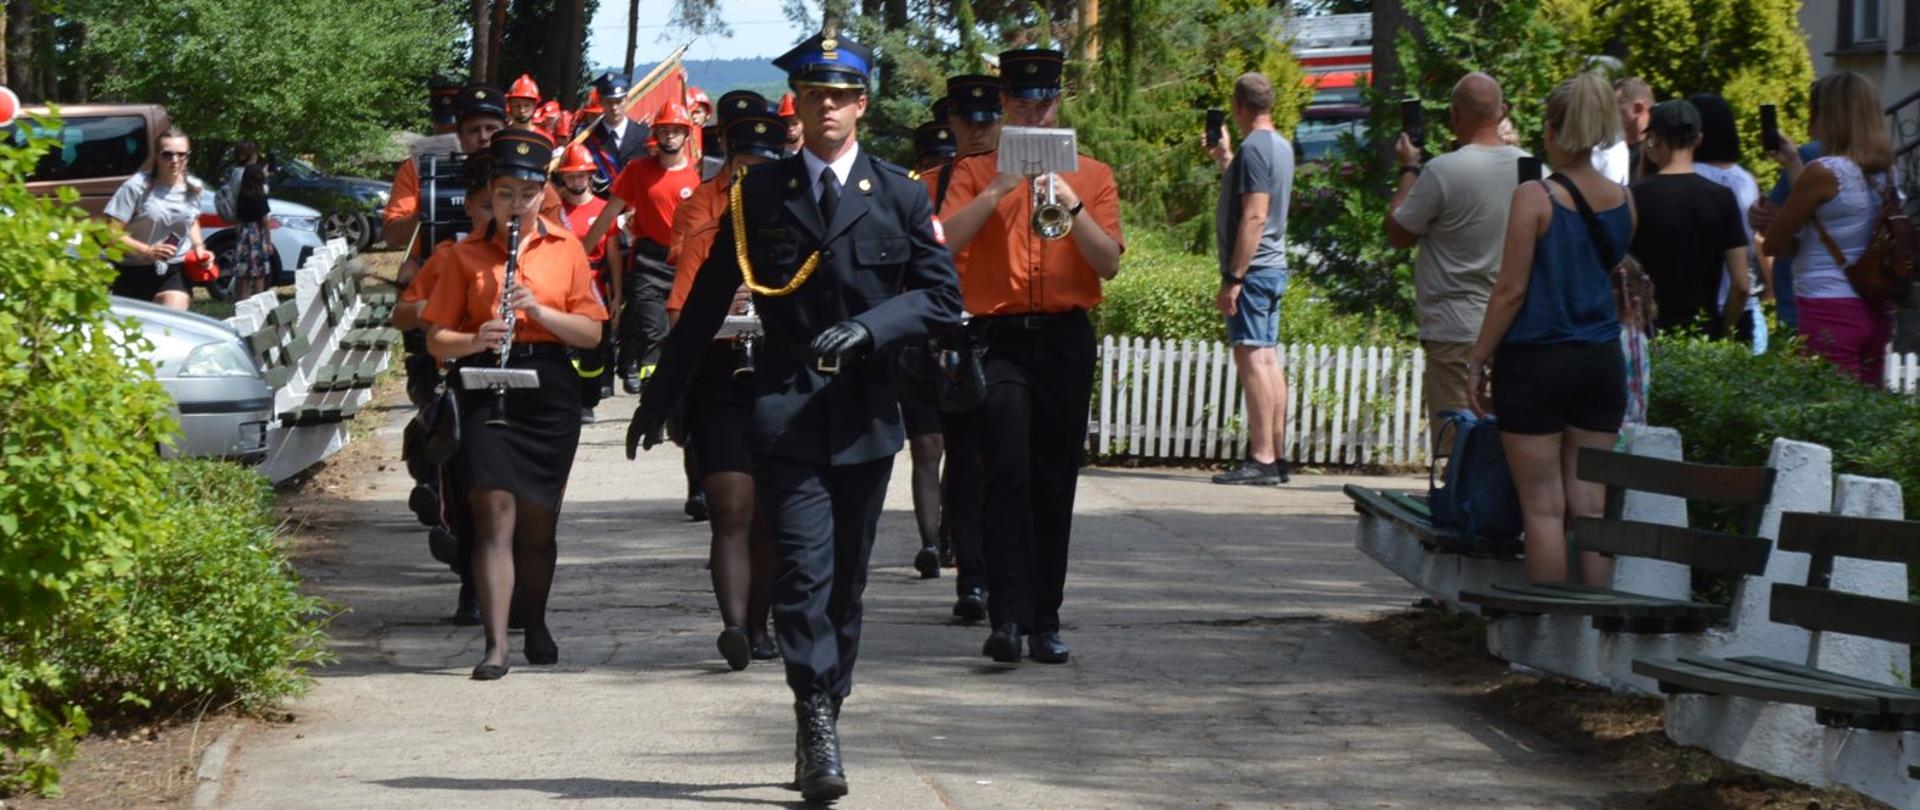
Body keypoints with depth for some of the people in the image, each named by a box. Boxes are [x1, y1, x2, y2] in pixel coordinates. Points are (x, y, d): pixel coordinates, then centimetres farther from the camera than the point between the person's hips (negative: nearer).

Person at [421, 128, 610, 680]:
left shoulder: (566, 249, 7)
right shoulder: (466, 256, 6)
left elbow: (591, 332, 2)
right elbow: (437, 339, 5)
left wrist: (538, 310, -13)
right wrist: (475, 340, -16)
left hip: (550, 391, 1)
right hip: (487, 392, -1)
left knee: (538, 518, 10)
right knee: (494, 511, -13)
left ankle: (536, 627, 31)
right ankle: (496, 645, -18)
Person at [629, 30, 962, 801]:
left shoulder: (900, 195, 6)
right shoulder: (758, 193, 6)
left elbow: (941, 296, 3)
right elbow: (707, 301, 11)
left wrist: (868, 329, -14)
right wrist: (660, 395, 13)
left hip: (864, 416, 2)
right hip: (785, 412, -2)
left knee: (845, 582, 9)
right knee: (804, 572, -14)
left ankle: (820, 729, 20)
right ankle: (819, 734, -17)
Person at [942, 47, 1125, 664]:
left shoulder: (1092, 175, 10)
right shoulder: (975, 172, 8)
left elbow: (1109, 263, 1)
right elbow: (944, 243, -8)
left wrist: (1071, 205, -13)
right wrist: (1000, 189, -16)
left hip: (1065, 339, 2)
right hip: (997, 337, -2)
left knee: (1055, 483, 5)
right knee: (1007, 474, -15)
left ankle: (1045, 621, 12)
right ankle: (1007, 618, -20)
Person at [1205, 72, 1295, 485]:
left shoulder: (1253, 148, -15)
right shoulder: (1280, 146, 15)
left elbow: (1254, 217, -22)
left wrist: (1233, 278, -22)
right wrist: (1224, 158, 36)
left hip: (1252, 269, -10)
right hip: (1274, 267, 10)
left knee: (1252, 358, -11)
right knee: (1267, 358, 11)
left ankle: (1261, 459, -14)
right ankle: (1276, 456, 14)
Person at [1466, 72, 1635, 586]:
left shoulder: (1534, 198, -12)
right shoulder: (1623, 202, 4)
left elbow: (1511, 290, -12)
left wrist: (1477, 360, -4)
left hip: (1535, 361, -5)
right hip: (1601, 361, 5)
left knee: (1543, 506, 0)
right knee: (1590, 505, 7)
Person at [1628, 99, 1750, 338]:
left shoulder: (1636, 197, -6)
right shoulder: (1722, 198, 0)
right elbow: (1741, 284, -2)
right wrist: (1724, 333, 9)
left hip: (1648, 333, -2)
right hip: (1704, 333, 2)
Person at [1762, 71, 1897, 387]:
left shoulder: (1825, 172, -13)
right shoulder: (1884, 172, 8)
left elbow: (1773, 244, -7)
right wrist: (1794, 164, 27)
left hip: (1830, 312, -8)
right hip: (1875, 312, 8)